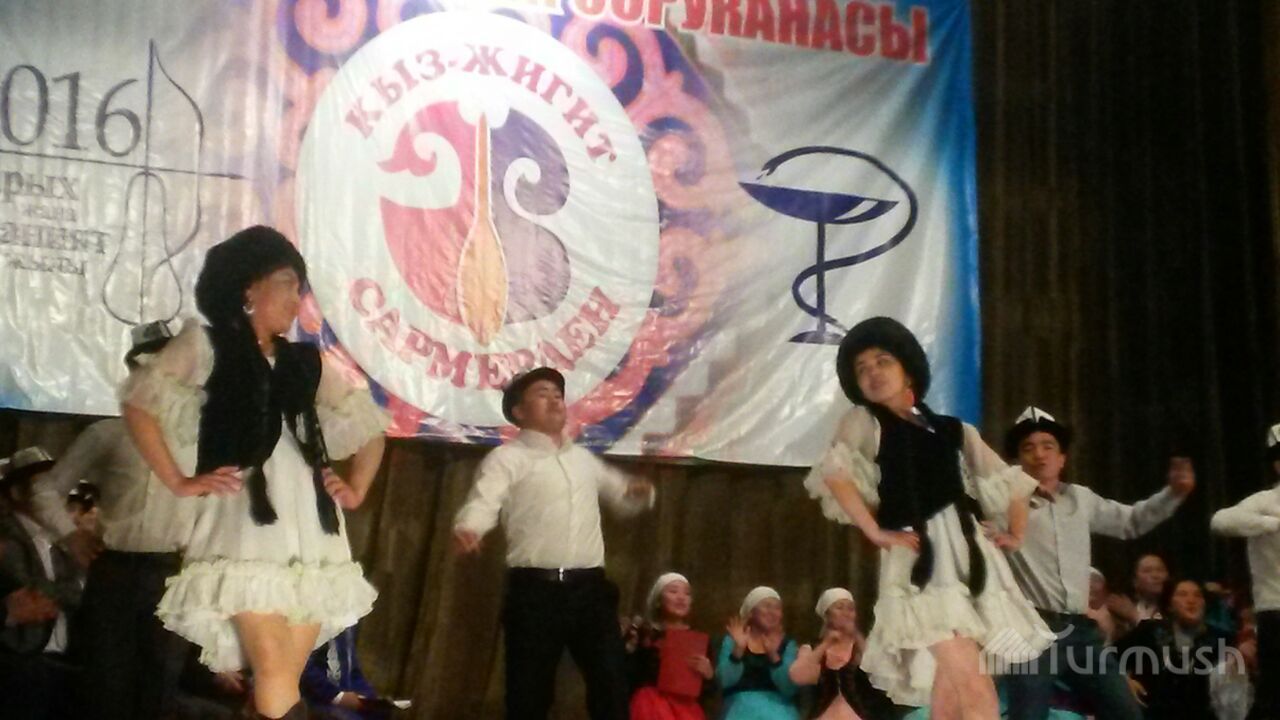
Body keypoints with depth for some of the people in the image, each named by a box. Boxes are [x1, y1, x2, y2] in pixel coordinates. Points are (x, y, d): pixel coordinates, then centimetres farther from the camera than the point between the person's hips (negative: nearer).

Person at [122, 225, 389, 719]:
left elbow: (369, 425, 29)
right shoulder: (208, 344, 9)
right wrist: (179, 482, -7)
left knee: (285, 680, -1)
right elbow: (139, 402, -3)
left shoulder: (305, 362, 22)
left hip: (312, 534, 5)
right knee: (275, 676, -17)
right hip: (248, 530, -5)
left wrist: (356, 489, 16)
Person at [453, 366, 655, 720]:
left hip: (590, 587, 5)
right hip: (536, 589, -5)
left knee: (611, 682, 3)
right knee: (529, 690, 0)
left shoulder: (583, 458, 21)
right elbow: (482, 503, -14)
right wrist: (466, 530, -37)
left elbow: (621, 494, 34)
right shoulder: (508, 458, 1)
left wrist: (640, 492, 9)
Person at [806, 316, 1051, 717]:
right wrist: (875, 532, -15)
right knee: (970, 684, -17)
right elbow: (834, 473, -13)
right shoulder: (865, 422, 7)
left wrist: (1014, 534, 13)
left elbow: (1011, 483, 25)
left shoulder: (952, 430, 19)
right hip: (921, 558, -4)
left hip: (970, 551, 5)